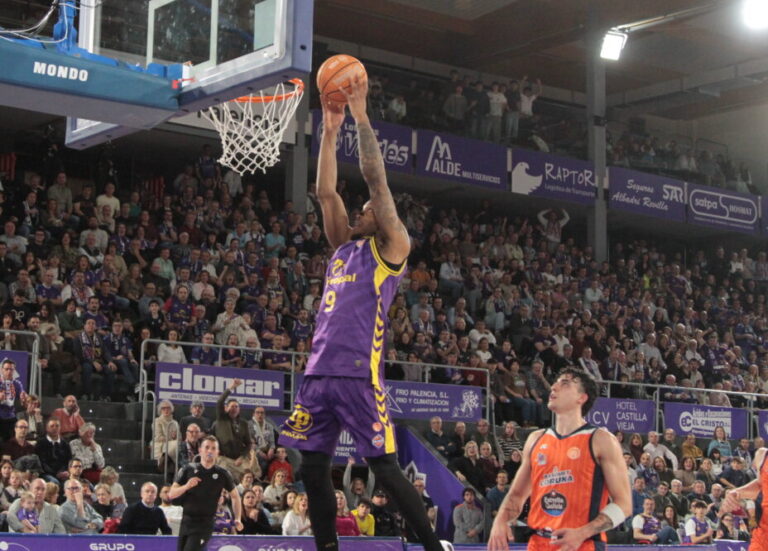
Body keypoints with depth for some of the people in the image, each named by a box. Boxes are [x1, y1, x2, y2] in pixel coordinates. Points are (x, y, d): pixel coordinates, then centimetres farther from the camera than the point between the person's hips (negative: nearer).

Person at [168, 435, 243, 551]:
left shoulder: (222, 474, 1)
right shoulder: (189, 470, 3)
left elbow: (235, 495, 14)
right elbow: (171, 494, 1)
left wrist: (237, 519, 5)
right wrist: (186, 486, -18)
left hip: (204, 524, -3)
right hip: (186, 521, 4)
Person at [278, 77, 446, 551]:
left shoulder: (391, 248, 4)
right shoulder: (344, 246, 23)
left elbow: (377, 179, -2)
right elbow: (326, 192, 20)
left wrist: (361, 116, 0)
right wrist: (330, 131, 17)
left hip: (359, 374, -7)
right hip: (320, 372, 7)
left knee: (384, 467, -7)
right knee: (314, 468, 4)